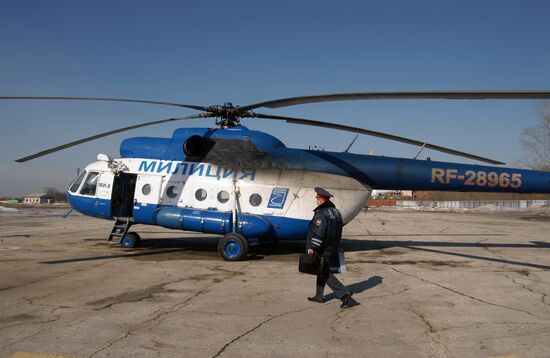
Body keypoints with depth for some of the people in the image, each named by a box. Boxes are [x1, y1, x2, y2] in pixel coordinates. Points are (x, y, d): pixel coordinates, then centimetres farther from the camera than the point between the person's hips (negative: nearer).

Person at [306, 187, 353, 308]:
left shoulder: (321, 213, -19)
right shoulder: (336, 212, 11)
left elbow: (318, 233, -24)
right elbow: (338, 231, 18)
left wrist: (312, 247, -17)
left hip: (323, 251, -9)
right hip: (333, 249, 9)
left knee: (326, 275, -4)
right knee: (322, 273, 19)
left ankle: (344, 294, -12)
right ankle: (319, 296, 28)